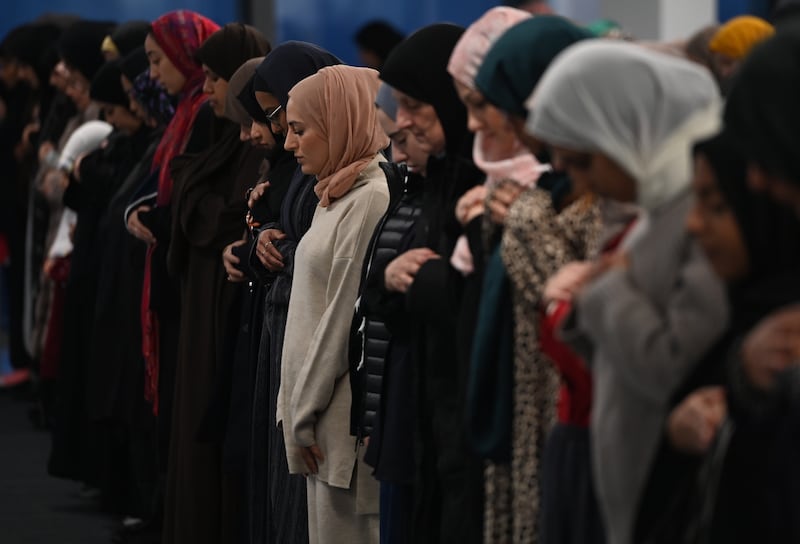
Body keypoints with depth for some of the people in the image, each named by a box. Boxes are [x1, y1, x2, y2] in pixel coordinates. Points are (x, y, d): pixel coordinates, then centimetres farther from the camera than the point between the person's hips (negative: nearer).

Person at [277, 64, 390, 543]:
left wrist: (304, 413, -12)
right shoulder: (338, 196, 14)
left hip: (347, 419, -9)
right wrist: (297, 408, 11)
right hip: (322, 412, 9)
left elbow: (344, 319, -16)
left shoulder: (371, 201, -15)